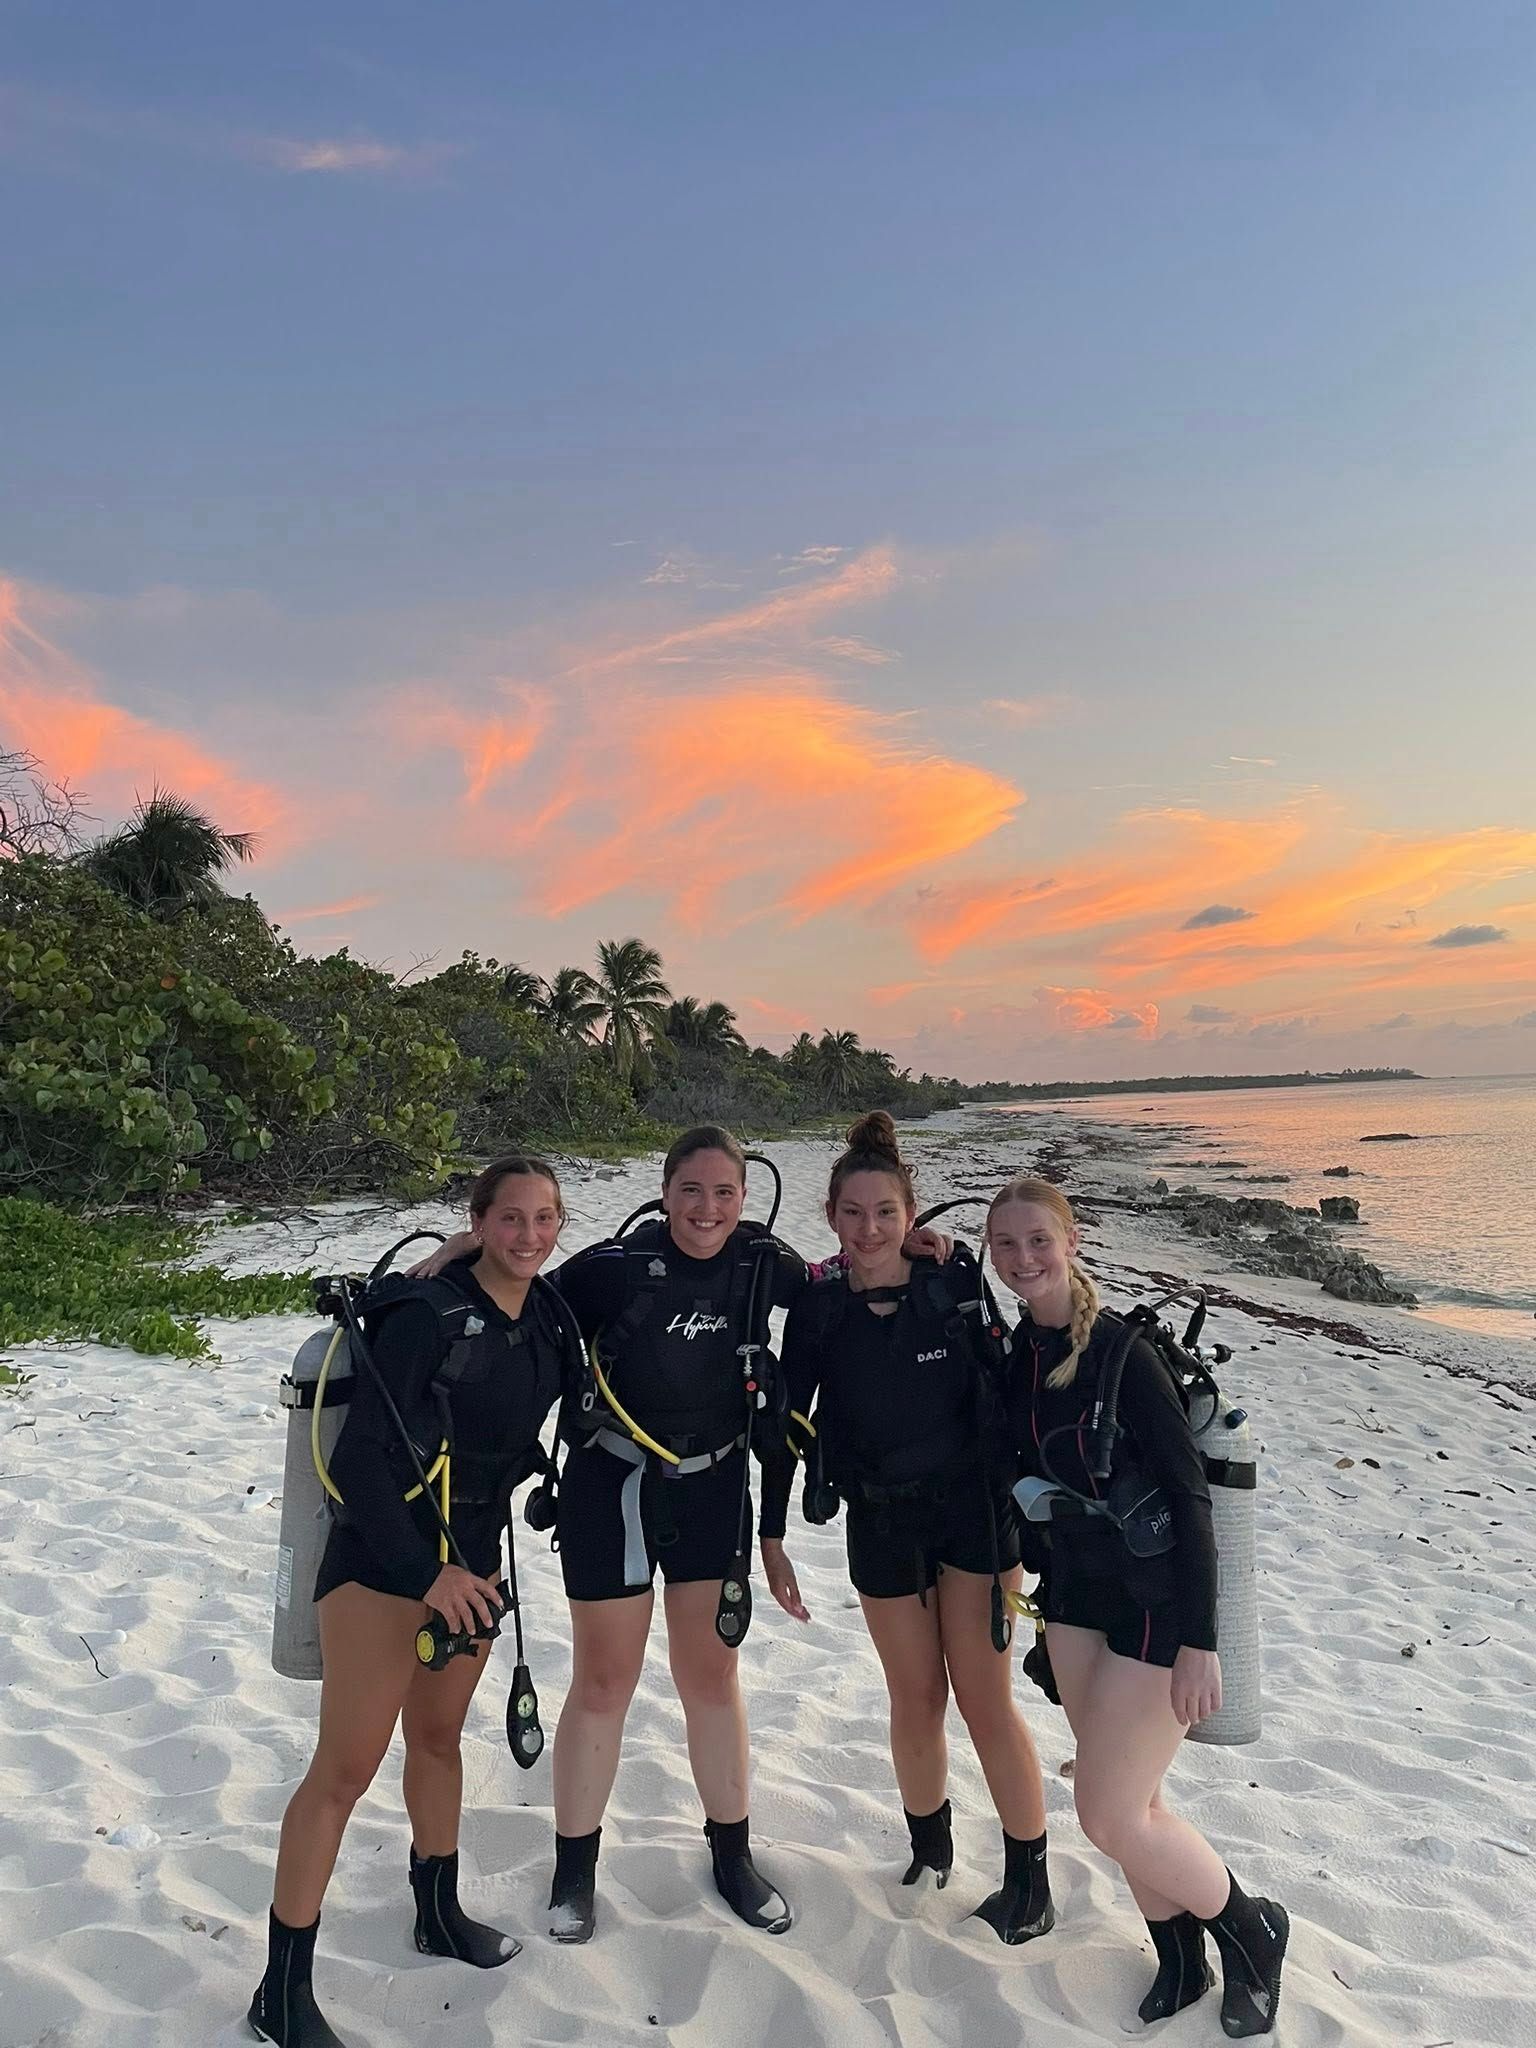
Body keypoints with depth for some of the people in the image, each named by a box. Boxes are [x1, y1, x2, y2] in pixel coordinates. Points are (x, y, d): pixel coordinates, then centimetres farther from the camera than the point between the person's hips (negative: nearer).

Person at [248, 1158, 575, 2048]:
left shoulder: (550, 1321, -2)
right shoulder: (427, 1315, -22)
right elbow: (361, 1456, -22)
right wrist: (425, 1571, -22)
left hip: (474, 1556, 6)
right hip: (384, 1558, -6)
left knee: (438, 1737, 22)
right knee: (347, 1767, 0)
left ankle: (441, 1913, 41)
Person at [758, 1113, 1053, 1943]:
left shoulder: (957, 1287, -12)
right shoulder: (816, 1311, -9)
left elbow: (999, 1400, -3)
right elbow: (786, 1424, -1)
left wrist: (1014, 1526, -1)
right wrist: (770, 1537, 1)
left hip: (971, 1506, -1)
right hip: (880, 1522, 1)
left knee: (985, 1700, 3)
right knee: (916, 1699, 12)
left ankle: (1030, 1887, 22)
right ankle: (929, 1851, 37)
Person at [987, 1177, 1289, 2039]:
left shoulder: (1125, 1352, -23)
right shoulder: (1017, 1352, -3)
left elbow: (1190, 1496, -21)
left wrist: (1201, 1642, -21)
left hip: (1159, 1602, -6)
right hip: (1078, 1591, 6)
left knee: (1109, 1815, 0)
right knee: (1125, 1800, 16)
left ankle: (1253, 1932, 26)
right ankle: (1180, 1961, 39)